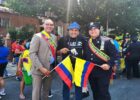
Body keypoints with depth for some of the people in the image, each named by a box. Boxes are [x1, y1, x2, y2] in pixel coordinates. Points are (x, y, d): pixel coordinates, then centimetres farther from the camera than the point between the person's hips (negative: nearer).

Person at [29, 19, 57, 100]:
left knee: (46, 91, 16)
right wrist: (41, 68, -20)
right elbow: (32, 54, -15)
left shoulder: (54, 37, 13)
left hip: (50, 70, 6)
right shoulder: (37, 36, -7)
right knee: (37, 92, 1)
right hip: (38, 70, -6)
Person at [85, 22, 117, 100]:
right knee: (95, 92, 16)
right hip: (91, 72, 6)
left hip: (103, 72, -5)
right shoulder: (87, 42, 10)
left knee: (103, 93, -4)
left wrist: (109, 64, -22)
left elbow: (114, 54, -10)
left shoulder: (106, 41, -8)